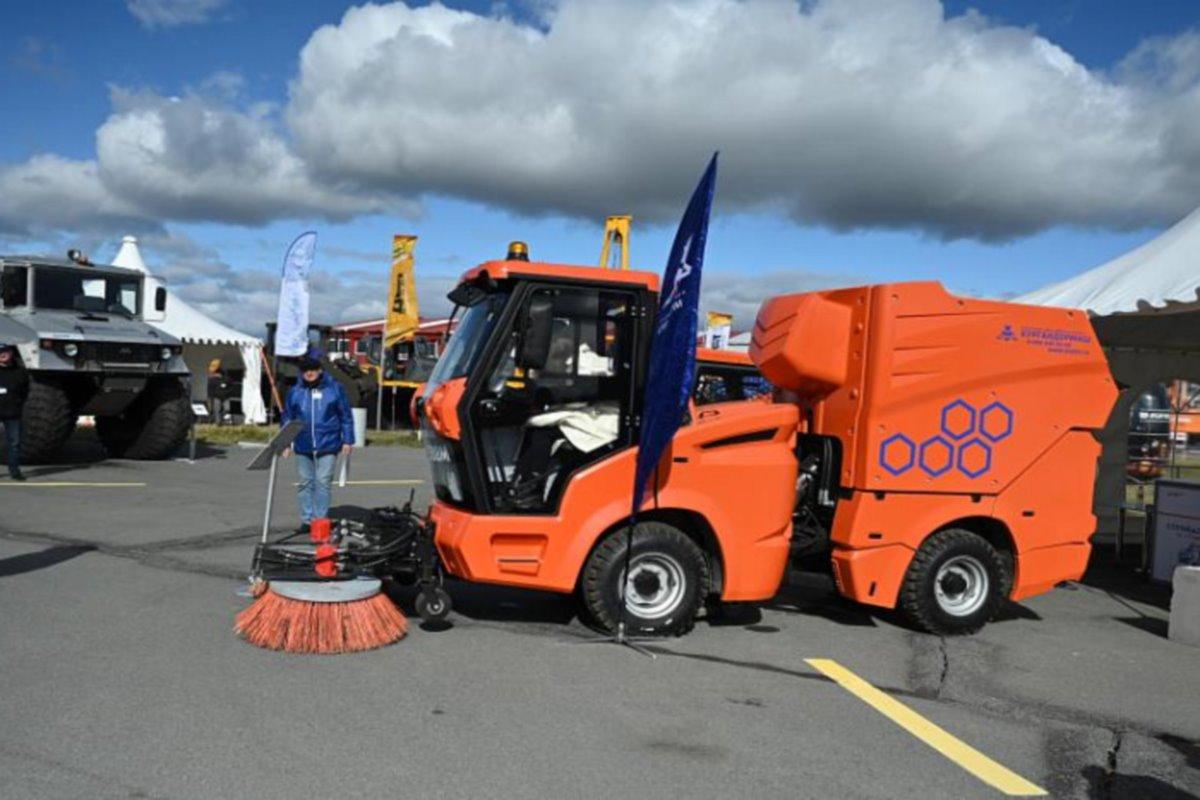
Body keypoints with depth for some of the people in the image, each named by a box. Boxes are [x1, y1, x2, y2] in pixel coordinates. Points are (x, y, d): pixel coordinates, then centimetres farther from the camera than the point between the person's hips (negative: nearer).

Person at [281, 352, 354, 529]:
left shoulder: (334, 388, 0)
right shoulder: (295, 392, 6)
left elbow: (346, 416, 4)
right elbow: (287, 418, 13)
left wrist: (347, 440, 2)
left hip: (328, 445, -3)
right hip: (303, 447, 3)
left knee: (323, 482, -3)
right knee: (306, 482, 9)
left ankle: (320, 519, 4)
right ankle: (307, 519, 18)